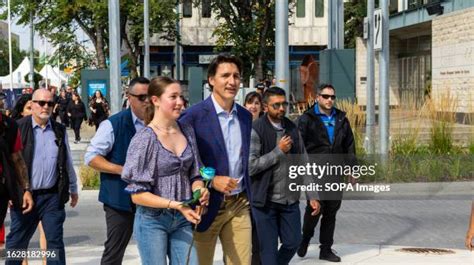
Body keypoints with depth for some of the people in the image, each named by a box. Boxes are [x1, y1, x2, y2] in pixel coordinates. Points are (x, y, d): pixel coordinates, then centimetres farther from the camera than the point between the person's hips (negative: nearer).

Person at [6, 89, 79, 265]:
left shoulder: (60, 131, 8)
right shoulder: (18, 128, -4)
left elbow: (67, 163, 15)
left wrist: (73, 189, 18)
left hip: (53, 196, 2)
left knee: (55, 241, 4)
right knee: (16, 242, 9)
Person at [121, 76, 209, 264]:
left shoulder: (187, 131, 4)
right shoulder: (144, 139, -13)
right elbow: (137, 195, -13)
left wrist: (199, 190, -10)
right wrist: (175, 204, -20)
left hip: (182, 220, 5)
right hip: (153, 221, -5)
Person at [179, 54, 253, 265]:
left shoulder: (245, 116, 8)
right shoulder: (194, 115, -12)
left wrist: (247, 196, 13)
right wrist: (211, 181, -20)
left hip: (239, 205, 5)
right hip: (207, 204, -5)